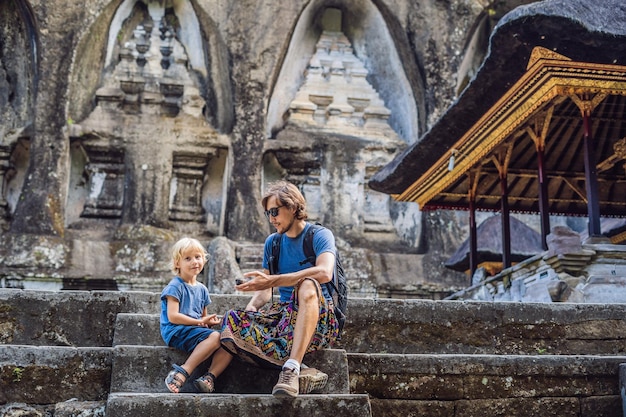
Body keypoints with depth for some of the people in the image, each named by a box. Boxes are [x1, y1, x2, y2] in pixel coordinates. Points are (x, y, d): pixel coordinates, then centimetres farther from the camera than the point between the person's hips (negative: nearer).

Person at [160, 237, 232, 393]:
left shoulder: (202, 289, 19)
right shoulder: (175, 287, -4)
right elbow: (173, 316, -13)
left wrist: (210, 321, 1)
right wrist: (201, 322, -12)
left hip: (195, 331, 7)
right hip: (175, 332, -7)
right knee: (215, 336, -31)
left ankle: (210, 376, -27)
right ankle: (183, 372, -32)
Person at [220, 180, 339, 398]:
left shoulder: (320, 235, -2)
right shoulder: (272, 242, 17)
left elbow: (324, 273, -23)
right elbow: (265, 291, 15)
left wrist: (273, 281, -28)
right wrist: (249, 310, -8)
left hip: (320, 320, -5)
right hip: (284, 316, 6)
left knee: (307, 285, -37)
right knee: (233, 321, -21)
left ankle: (291, 369, -47)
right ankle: (304, 374, -32)